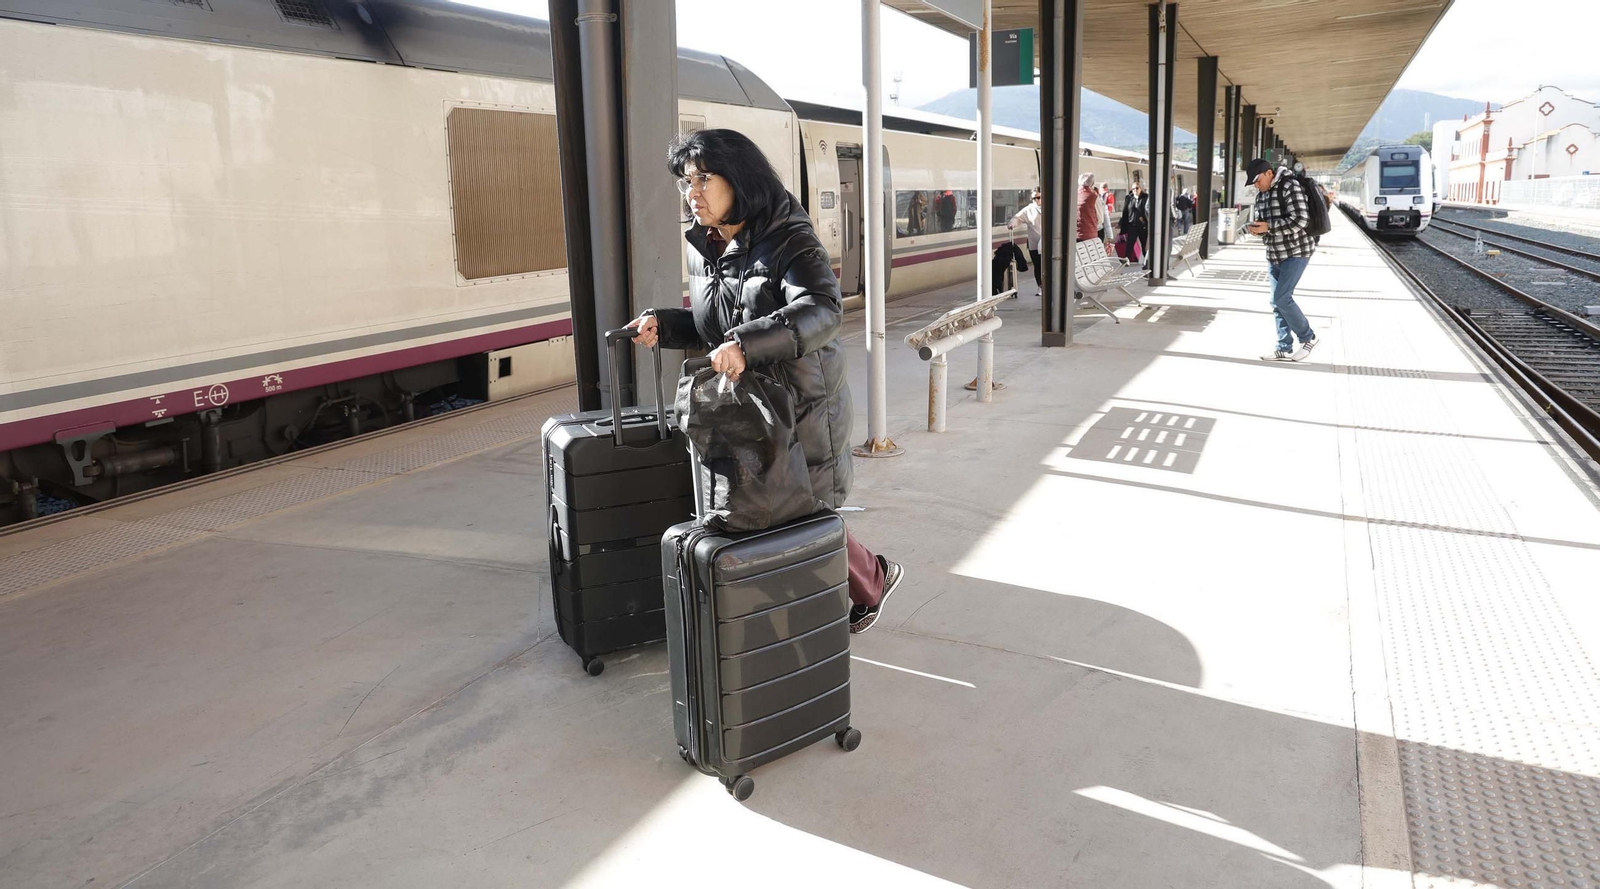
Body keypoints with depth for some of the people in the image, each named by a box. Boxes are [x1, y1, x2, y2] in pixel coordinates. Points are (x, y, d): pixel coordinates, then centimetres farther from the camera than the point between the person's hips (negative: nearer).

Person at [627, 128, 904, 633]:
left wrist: (745, 343, -45)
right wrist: (663, 326, -1)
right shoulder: (702, 249, 6)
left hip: (802, 406, -7)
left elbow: (821, 310, -33)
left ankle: (872, 582, 33)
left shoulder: (788, 241, -16)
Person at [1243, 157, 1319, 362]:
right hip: (1275, 254, 8)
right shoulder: (1261, 194, 11)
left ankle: (1308, 337, 5)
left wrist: (1268, 227, -24)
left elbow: (1300, 220, -22)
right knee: (1277, 302, 7)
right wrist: (1255, 227, -4)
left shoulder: (1290, 187, -14)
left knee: (1282, 298, -13)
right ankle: (1284, 348, 15)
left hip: (1296, 252, -8)